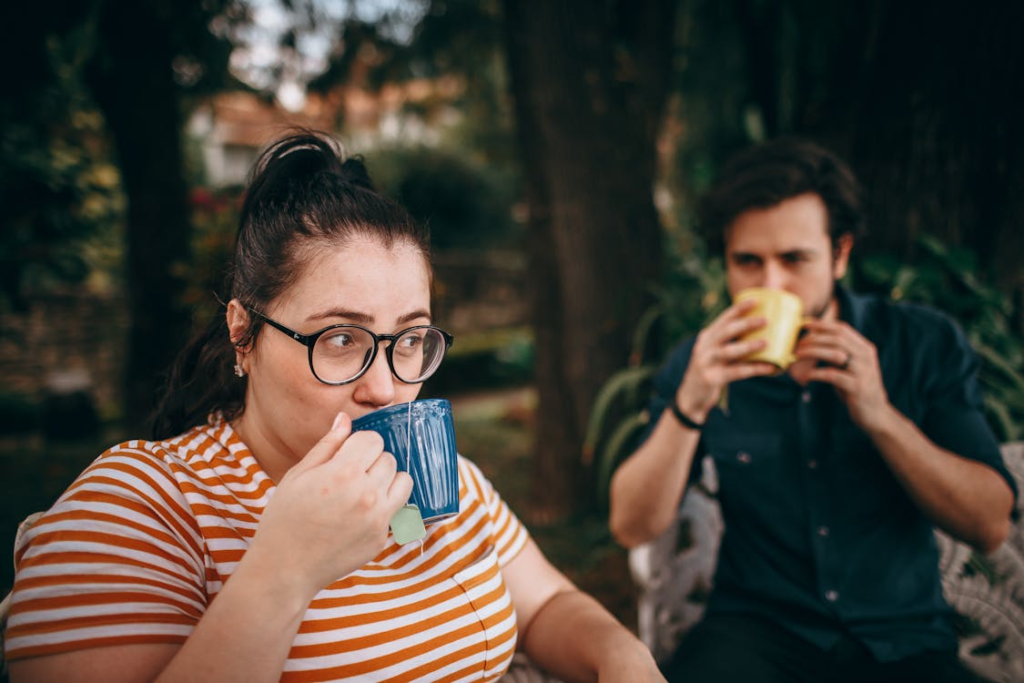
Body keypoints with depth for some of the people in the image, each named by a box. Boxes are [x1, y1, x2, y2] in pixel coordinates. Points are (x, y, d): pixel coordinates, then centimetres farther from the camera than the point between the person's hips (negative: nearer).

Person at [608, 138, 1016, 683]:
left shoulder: (927, 345, -3)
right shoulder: (703, 363, -3)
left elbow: (990, 526, -6)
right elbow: (632, 527, -8)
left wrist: (880, 415, -20)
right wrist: (691, 405, -22)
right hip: (758, 627, -1)